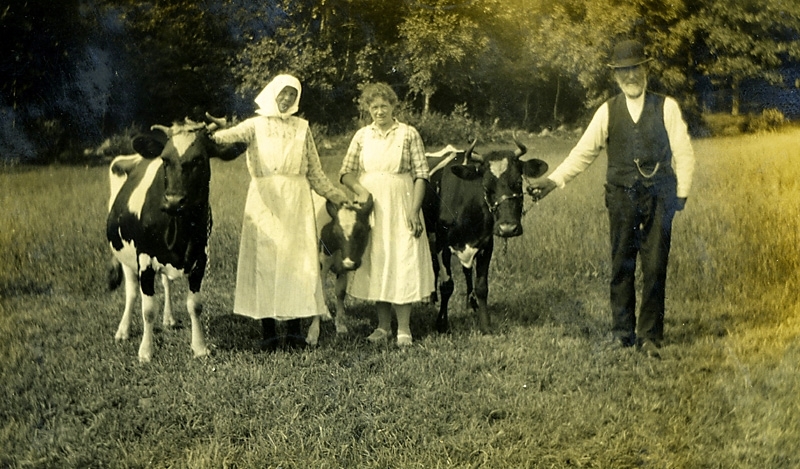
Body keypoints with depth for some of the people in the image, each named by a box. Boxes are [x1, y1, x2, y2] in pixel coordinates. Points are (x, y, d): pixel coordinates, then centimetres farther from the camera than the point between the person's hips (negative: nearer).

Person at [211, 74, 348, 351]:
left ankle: (294, 330, 2)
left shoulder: (302, 128, 14)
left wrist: (338, 197, 13)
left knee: (296, 260, -3)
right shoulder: (256, 125, 7)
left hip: (296, 202, 2)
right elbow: (228, 136, -12)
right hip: (264, 201, -2)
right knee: (264, 259, -5)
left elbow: (315, 172, 17)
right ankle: (268, 332, -1)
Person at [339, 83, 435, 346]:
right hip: (370, 209, 3)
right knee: (374, 264, 5)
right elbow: (346, 172, 9)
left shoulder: (408, 134, 0)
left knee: (402, 264, -6)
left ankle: (404, 329, 0)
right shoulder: (362, 136, 8)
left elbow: (421, 175, -3)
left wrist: (414, 211, -12)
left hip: (400, 209, -3)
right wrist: (361, 190, -11)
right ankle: (383, 326, 16)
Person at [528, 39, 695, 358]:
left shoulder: (666, 107, 4)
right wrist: (552, 180, -3)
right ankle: (622, 332, 16)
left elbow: (683, 152, 5)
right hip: (622, 196, 1)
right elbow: (583, 152, 6)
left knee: (655, 268, -2)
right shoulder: (608, 112, 8)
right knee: (622, 266, 5)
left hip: (658, 197, -1)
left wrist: (682, 191, -2)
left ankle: (650, 336, 8)